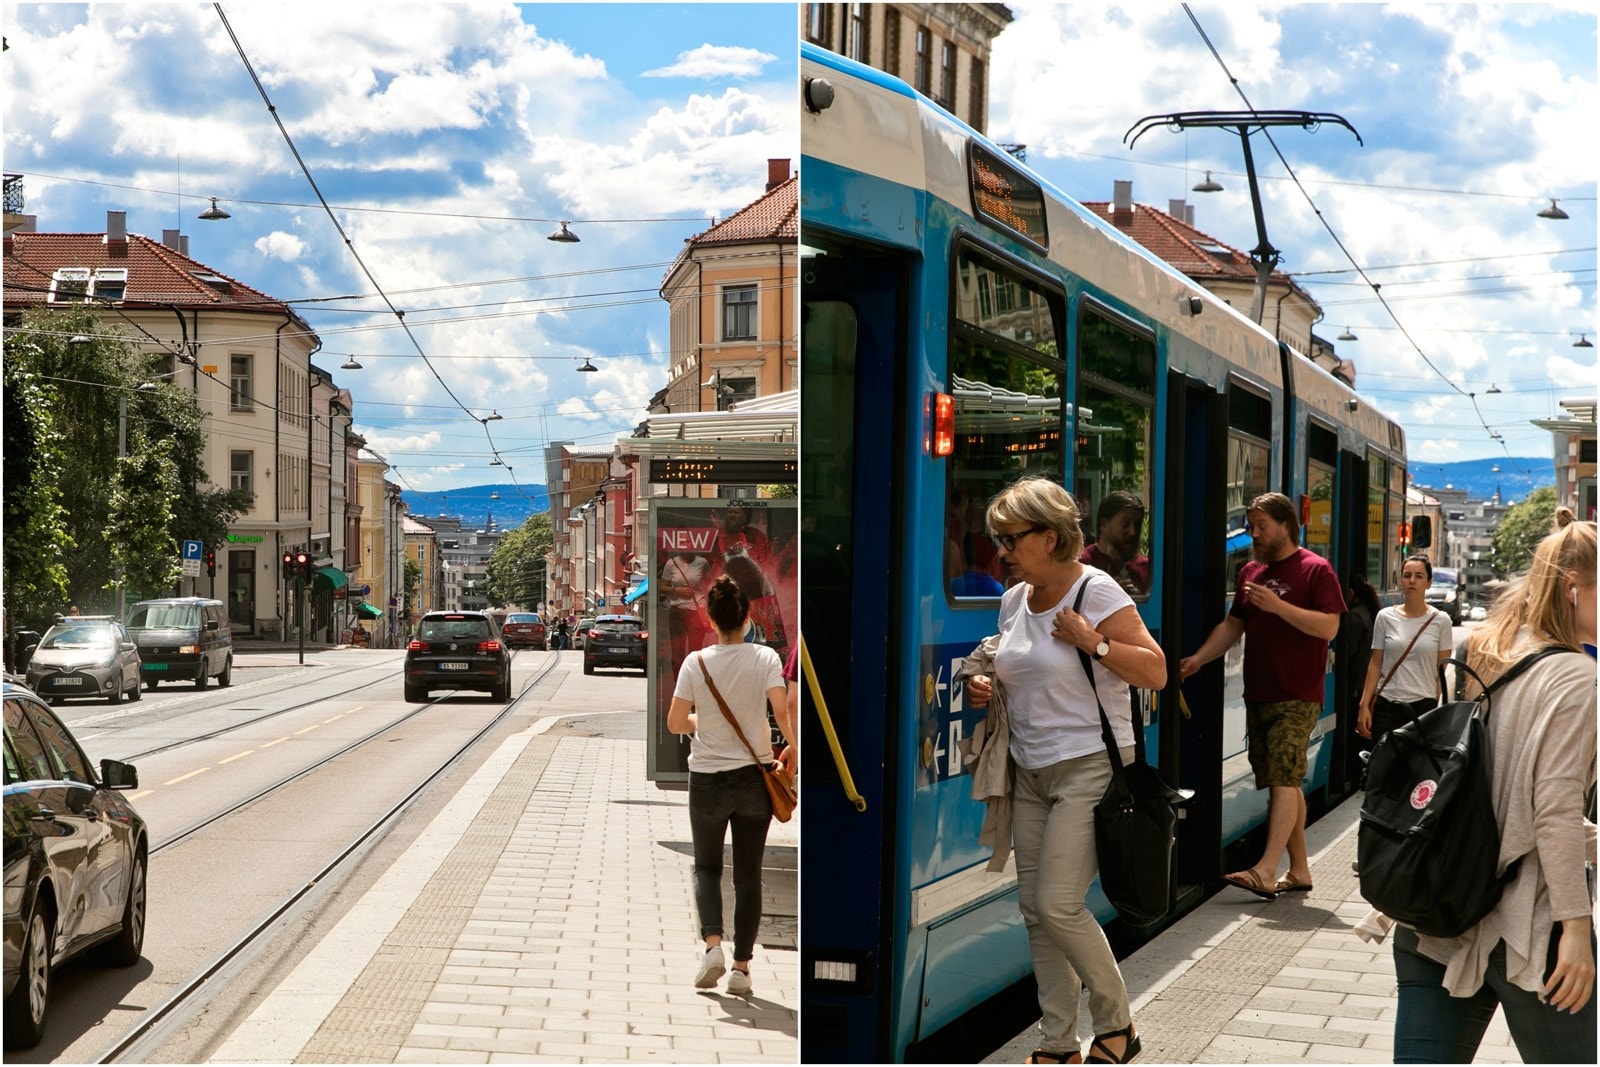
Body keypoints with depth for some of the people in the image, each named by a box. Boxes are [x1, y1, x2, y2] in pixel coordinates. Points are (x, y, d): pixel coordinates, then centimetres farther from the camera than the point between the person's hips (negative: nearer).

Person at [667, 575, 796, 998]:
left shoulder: (696, 663, -7)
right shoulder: (765, 658, -8)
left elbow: (675, 723, -7)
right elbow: (782, 712, -18)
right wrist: (795, 748, -4)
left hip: (707, 780, 0)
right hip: (754, 779, 0)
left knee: (707, 866, 17)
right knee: (748, 875, 10)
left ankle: (713, 944, -5)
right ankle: (741, 967, 9)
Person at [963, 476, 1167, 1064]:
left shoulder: (1097, 592, -12)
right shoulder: (1014, 599, 9)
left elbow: (1156, 672, -14)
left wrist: (1091, 640, -21)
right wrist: (986, 686, 4)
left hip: (1090, 767, -8)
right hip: (1030, 773, 8)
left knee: (1058, 905, -12)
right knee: (1035, 910, 6)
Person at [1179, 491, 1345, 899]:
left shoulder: (1316, 570, -4)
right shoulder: (1251, 572, 16)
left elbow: (1329, 627, -13)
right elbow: (1233, 625, 20)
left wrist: (1278, 605, -20)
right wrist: (1198, 658, 6)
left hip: (1296, 697, -7)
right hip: (1258, 694, 7)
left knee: (1283, 781, -13)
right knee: (1284, 783, 9)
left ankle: (1265, 871, -20)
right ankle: (1298, 870, 15)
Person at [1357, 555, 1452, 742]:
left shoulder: (1440, 620, 3)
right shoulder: (1385, 617, 5)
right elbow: (1375, 664, 7)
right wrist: (1364, 706, 1)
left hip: (1424, 706, -1)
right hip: (1387, 706, 1)